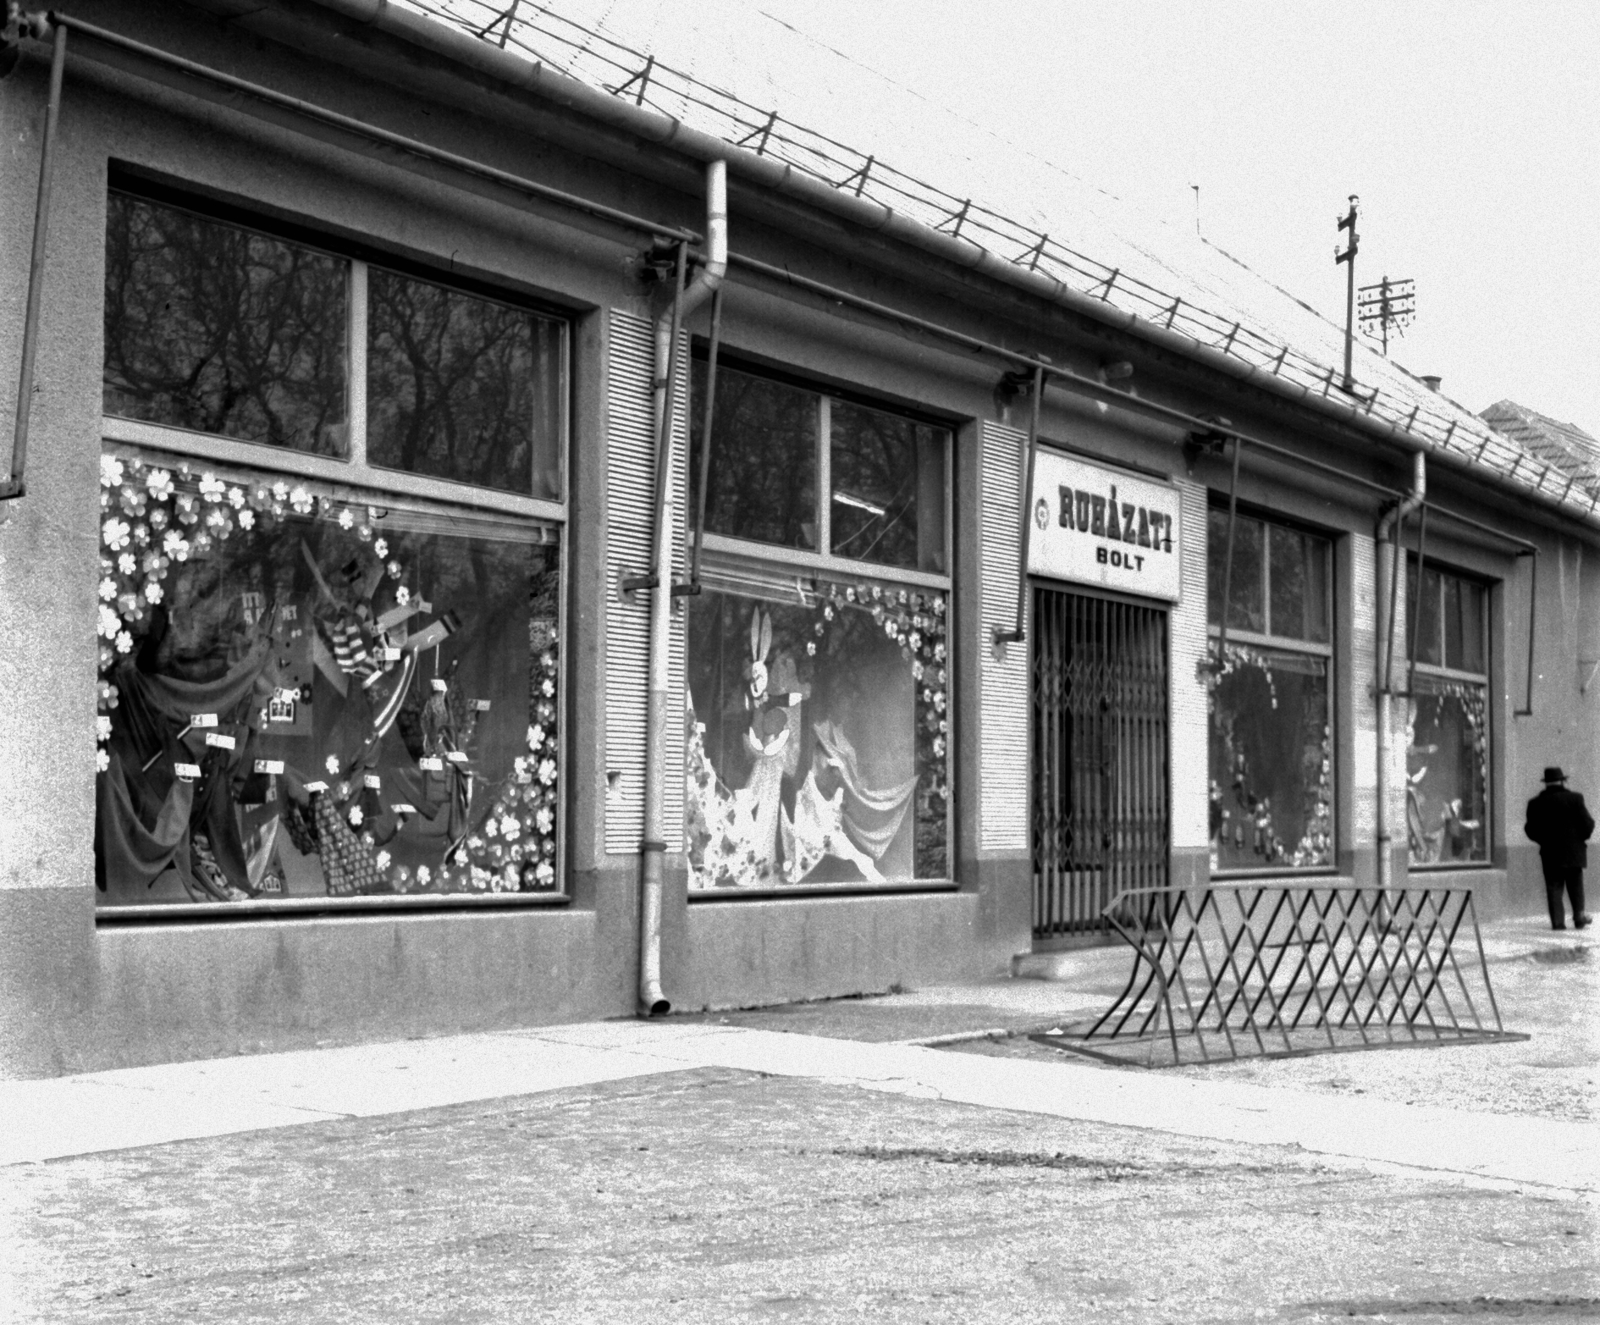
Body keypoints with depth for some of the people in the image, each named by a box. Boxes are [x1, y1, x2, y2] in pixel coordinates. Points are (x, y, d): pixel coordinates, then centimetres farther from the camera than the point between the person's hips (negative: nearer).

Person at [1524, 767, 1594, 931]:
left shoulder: (1536, 803, -1)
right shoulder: (1574, 798, -8)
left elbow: (1531, 830, 0)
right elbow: (1587, 824, -9)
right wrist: (1581, 837, 10)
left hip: (1550, 852, 1)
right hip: (1573, 851, -1)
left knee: (1554, 887, 3)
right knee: (1575, 885, 13)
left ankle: (1557, 921, -2)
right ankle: (1579, 917, 13)